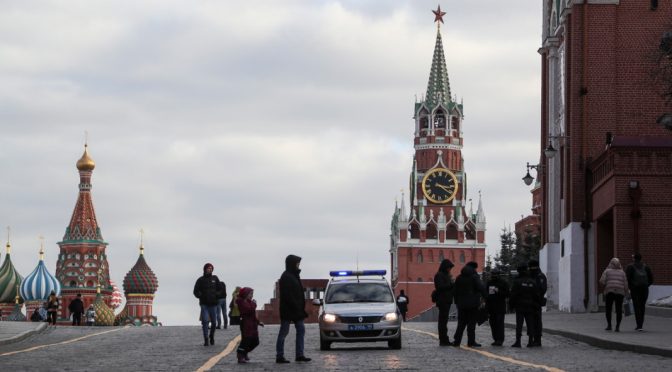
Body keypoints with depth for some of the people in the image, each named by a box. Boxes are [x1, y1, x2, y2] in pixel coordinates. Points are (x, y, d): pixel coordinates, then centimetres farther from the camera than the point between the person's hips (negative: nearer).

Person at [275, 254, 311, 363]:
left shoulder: (294, 276, 15)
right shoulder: (286, 277, -15)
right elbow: (287, 295, -21)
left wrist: (301, 307, 12)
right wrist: (297, 307, -22)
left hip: (297, 310, 10)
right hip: (288, 310, -10)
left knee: (301, 330, 7)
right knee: (283, 332, -4)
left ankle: (300, 355, 8)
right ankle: (279, 356, 0)